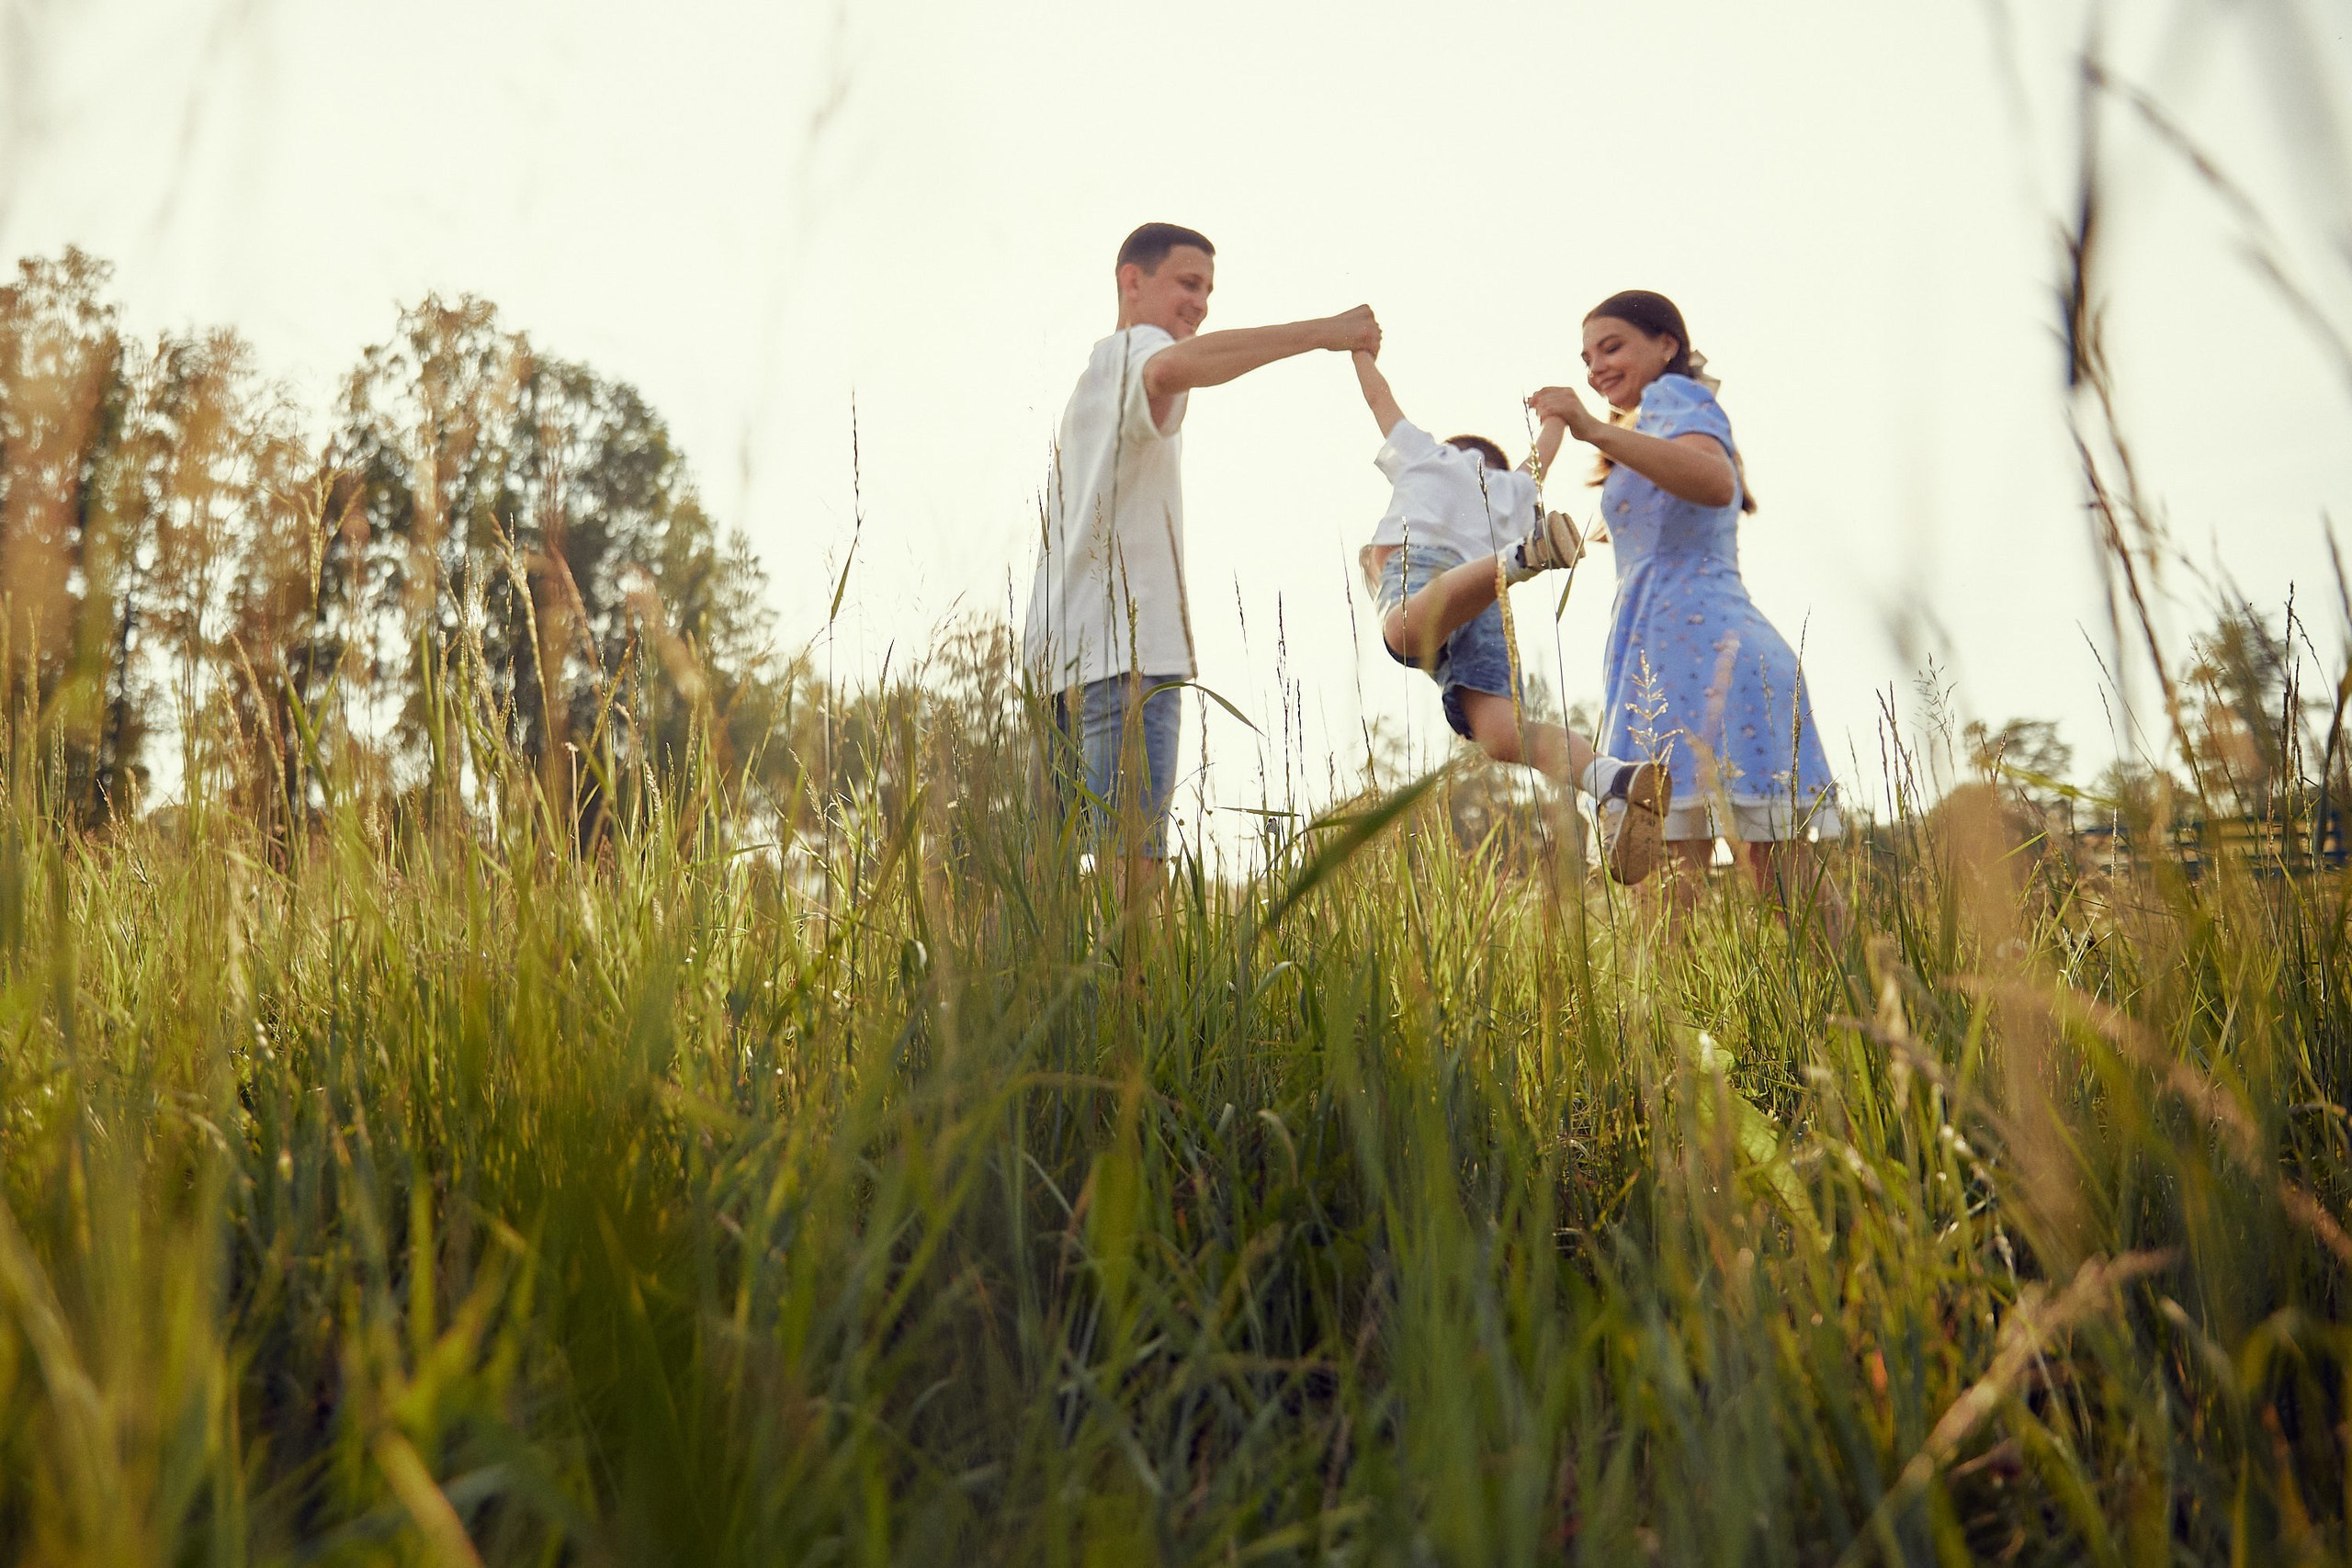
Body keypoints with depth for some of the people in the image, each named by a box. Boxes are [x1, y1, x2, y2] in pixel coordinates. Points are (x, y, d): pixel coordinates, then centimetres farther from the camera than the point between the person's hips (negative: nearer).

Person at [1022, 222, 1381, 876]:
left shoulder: (1096, 372, 32)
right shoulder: (1132, 348, 0)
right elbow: (1171, 368, -26)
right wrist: (1321, 331, -27)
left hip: (1069, 655, 10)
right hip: (1125, 652, -10)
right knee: (1129, 859, -16)